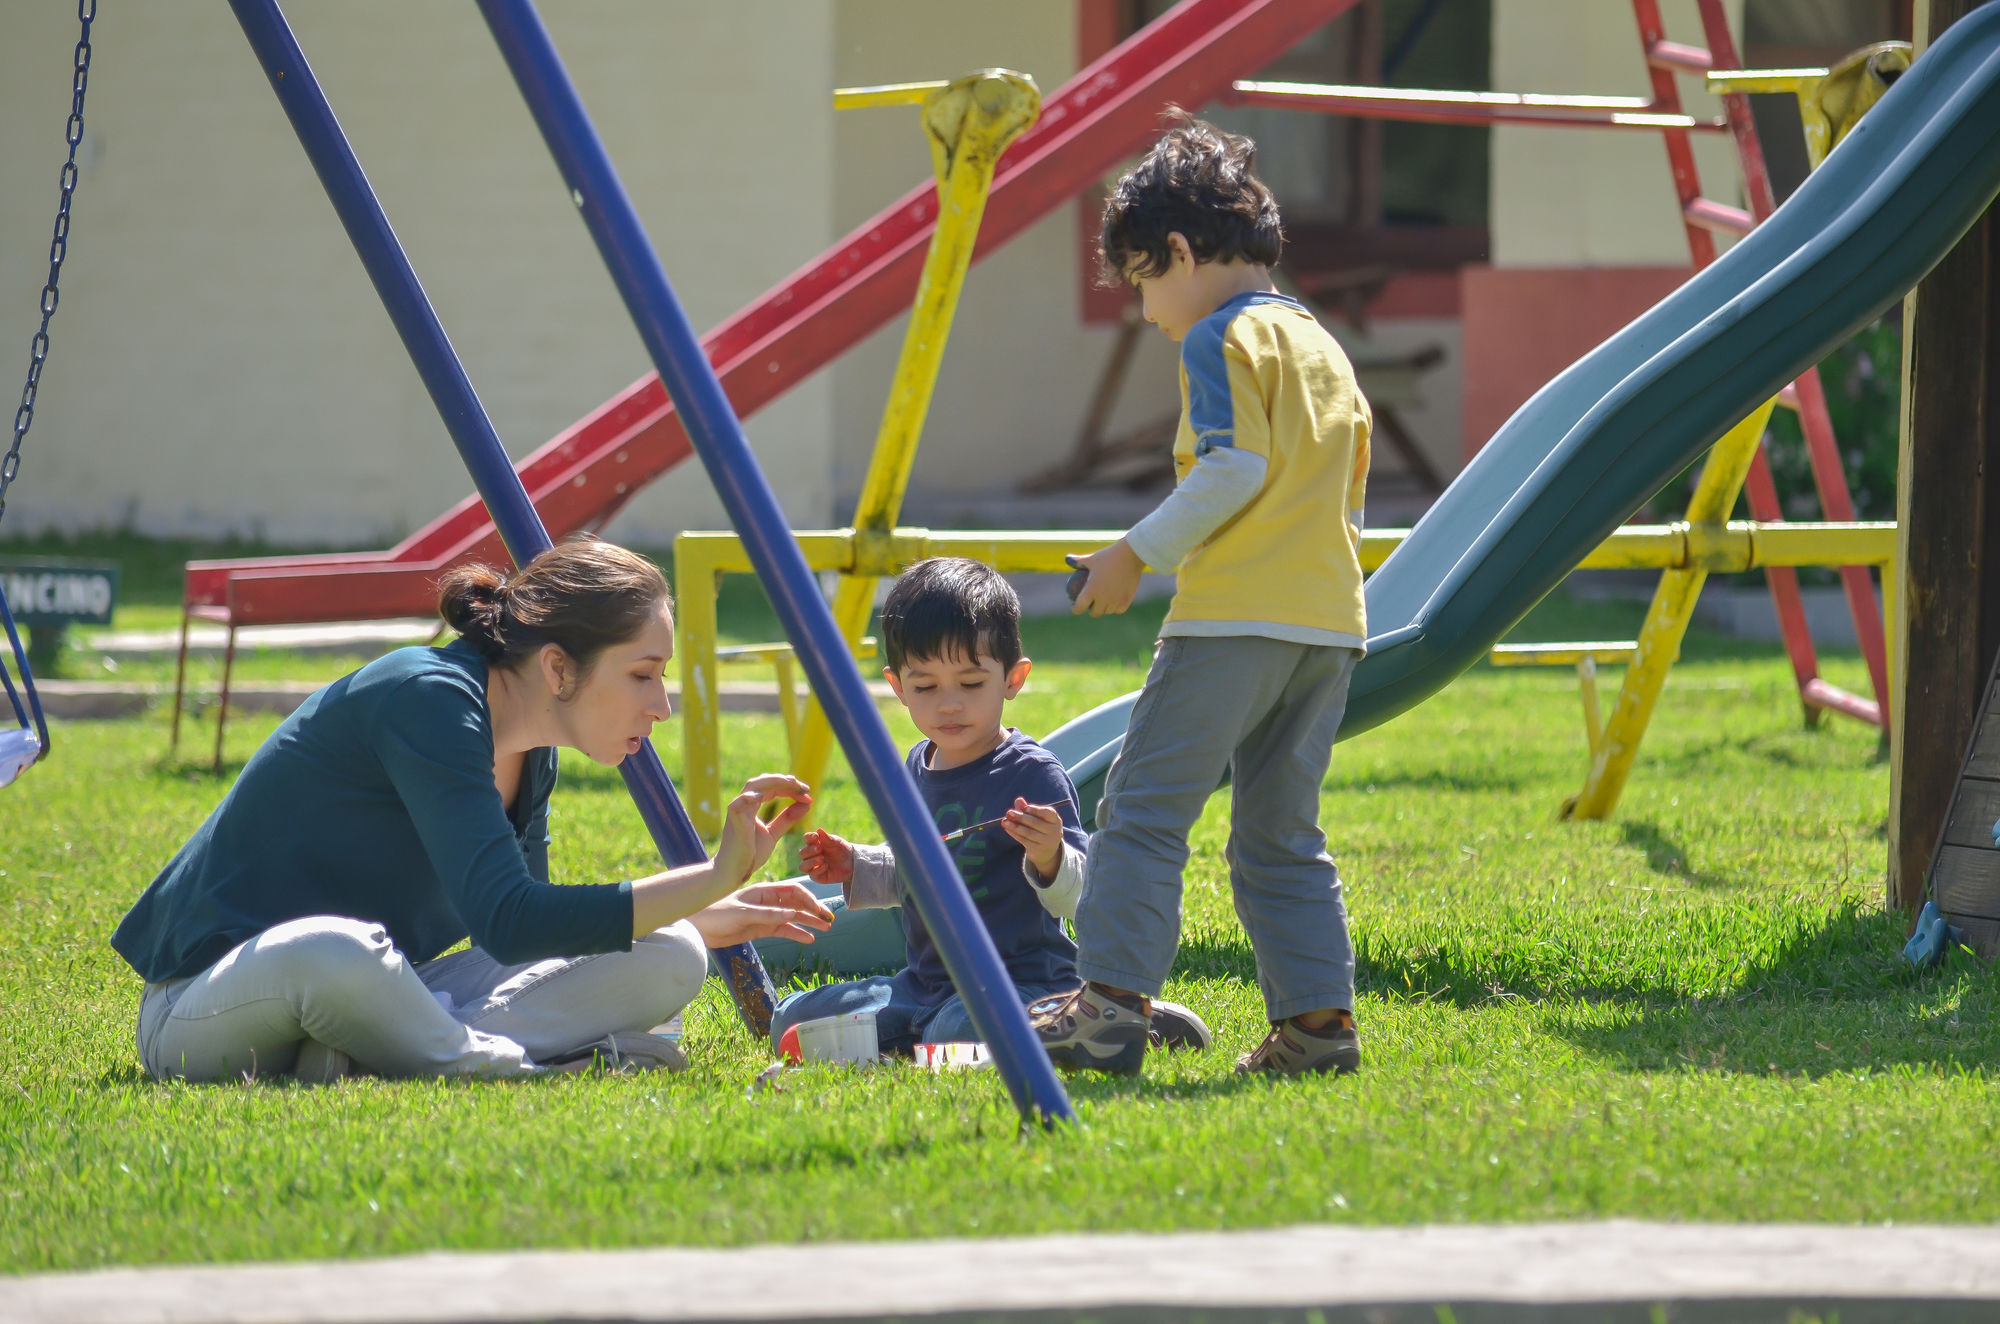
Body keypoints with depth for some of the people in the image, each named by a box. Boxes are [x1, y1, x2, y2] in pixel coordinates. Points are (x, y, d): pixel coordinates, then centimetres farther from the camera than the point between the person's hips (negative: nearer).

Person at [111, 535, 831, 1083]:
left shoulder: (526, 757, 6)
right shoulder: (427, 699, -21)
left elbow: (527, 931, 19)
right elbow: (505, 923, -32)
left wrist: (712, 917, 12)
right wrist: (715, 878, -30)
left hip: (370, 994, 9)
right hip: (209, 998, -9)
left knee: (665, 961, -5)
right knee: (334, 950, -46)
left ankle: (357, 1058, -21)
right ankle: (513, 1066, -20)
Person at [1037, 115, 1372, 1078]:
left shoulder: (1222, 338, -5)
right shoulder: (1325, 349, 21)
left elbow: (1234, 470, -16)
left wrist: (1138, 555, -10)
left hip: (1233, 618, -8)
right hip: (1330, 622, 8)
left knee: (1145, 809, -7)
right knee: (1281, 833, 12)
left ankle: (1113, 1004, -14)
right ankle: (1317, 1017, 5)